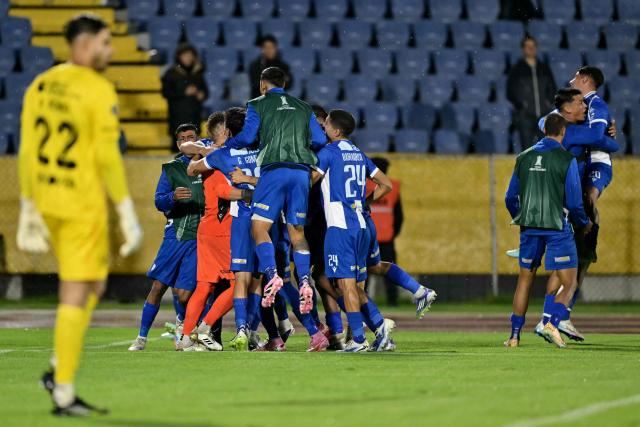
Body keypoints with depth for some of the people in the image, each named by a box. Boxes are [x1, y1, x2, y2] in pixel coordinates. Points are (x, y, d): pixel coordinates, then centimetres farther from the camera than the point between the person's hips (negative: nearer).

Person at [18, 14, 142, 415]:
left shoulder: (41, 85, 7)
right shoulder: (99, 91, -13)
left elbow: (28, 152, 9)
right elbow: (107, 156, -17)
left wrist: (29, 210, 15)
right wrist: (127, 214, -11)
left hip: (46, 198, 7)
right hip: (84, 203, -7)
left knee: (95, 283, 23)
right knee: (76, 295, -1)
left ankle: (59, 370, 13)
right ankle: (64, 394, 1)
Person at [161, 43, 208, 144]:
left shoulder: (197, 73, 9)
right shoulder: (172, 73, -3)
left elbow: (204, 90, 18)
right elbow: (166, 93, -7)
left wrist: (202, 95, -5)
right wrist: (184, 92, -14)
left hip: (194, 116, 4)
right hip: (178, 116, -4)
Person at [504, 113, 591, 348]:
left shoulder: (524, 158, 7)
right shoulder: (566, 160, -8)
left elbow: (510, 198, 11)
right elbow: (574, 202, -8)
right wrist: (584, 224, 12)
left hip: (529, 228, 5)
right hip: (557, 229, -5)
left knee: (525, 279, 15)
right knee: (569, 283, 2)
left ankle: (514, 335, 12)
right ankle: (552, 323, -20)